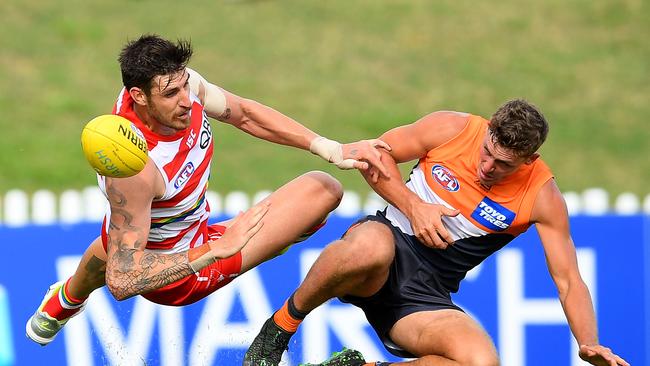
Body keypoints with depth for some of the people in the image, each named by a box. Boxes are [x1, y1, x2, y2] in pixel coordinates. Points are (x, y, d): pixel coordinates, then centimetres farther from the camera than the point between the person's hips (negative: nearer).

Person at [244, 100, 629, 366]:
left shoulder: (542, 197, -5)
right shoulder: (452, 129, -6)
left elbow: (569, 281, -3)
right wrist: (413, 206, -11)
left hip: (425, 296, 2)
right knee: (372, 245, -42)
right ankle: (280, 326, -18)